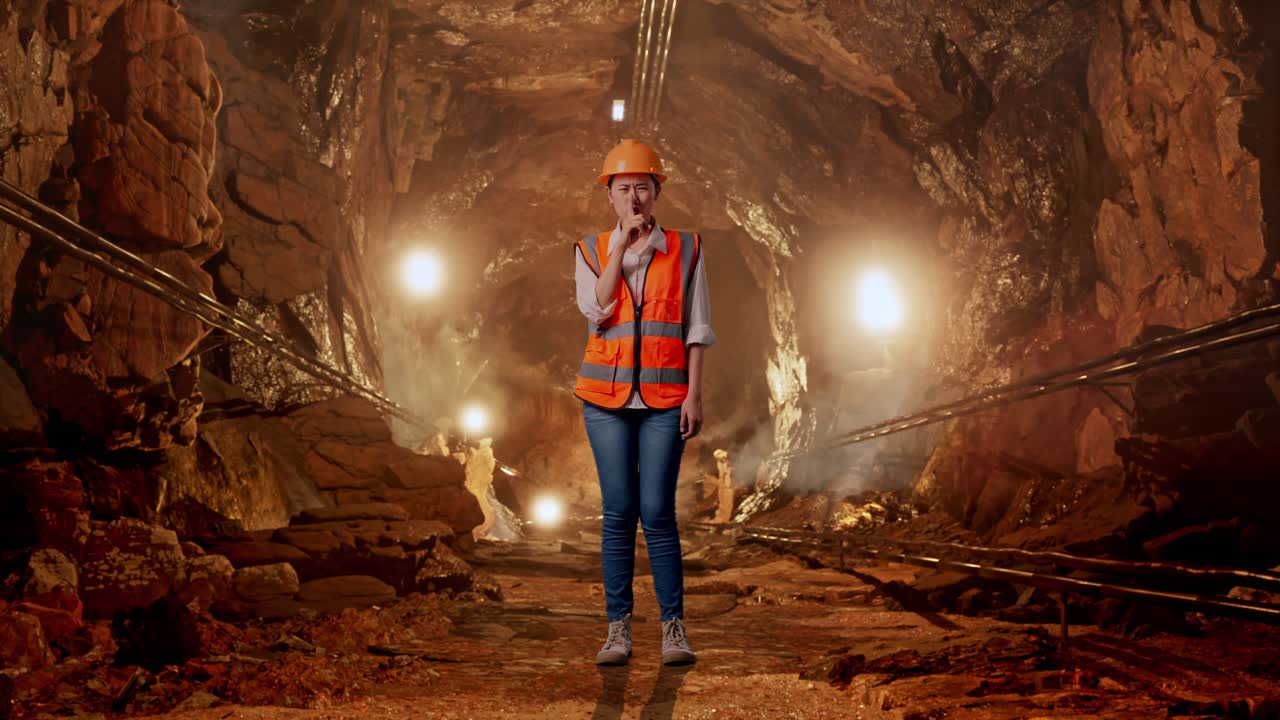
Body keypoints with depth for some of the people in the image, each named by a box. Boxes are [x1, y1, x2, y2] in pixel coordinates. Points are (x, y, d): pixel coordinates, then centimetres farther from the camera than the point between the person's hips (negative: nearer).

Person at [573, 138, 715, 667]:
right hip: (607, 396, 1)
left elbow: (696, 330, 4)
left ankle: (674, 627, 6)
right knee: (618, 513, 2)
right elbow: (596, 310, -9)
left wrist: (694, 394, -4)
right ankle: (618, 628, 9)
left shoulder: (684, 249, 5)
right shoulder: (591, 251, 8)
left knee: (657, 512, -5)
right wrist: (621, 247, -8)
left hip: (664, 399, -1)